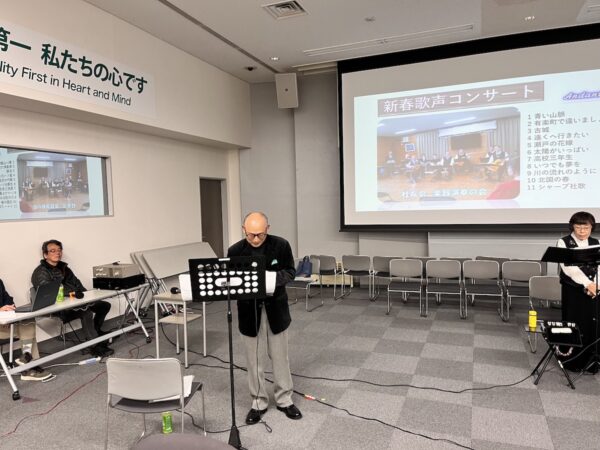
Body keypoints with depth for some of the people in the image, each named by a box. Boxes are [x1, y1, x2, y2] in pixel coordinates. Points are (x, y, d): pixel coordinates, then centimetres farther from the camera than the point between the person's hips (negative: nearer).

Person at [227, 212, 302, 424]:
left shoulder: (281, 245, -11)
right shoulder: (235, 251, -11)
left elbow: (290, 272, -3)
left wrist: (274, 277, -23)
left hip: (275, 307, 0)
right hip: (249, 310, 0)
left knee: (280, 356, 13)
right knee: (253, 359, 10)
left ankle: (284, 399, 29)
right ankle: (258, 402, 27)